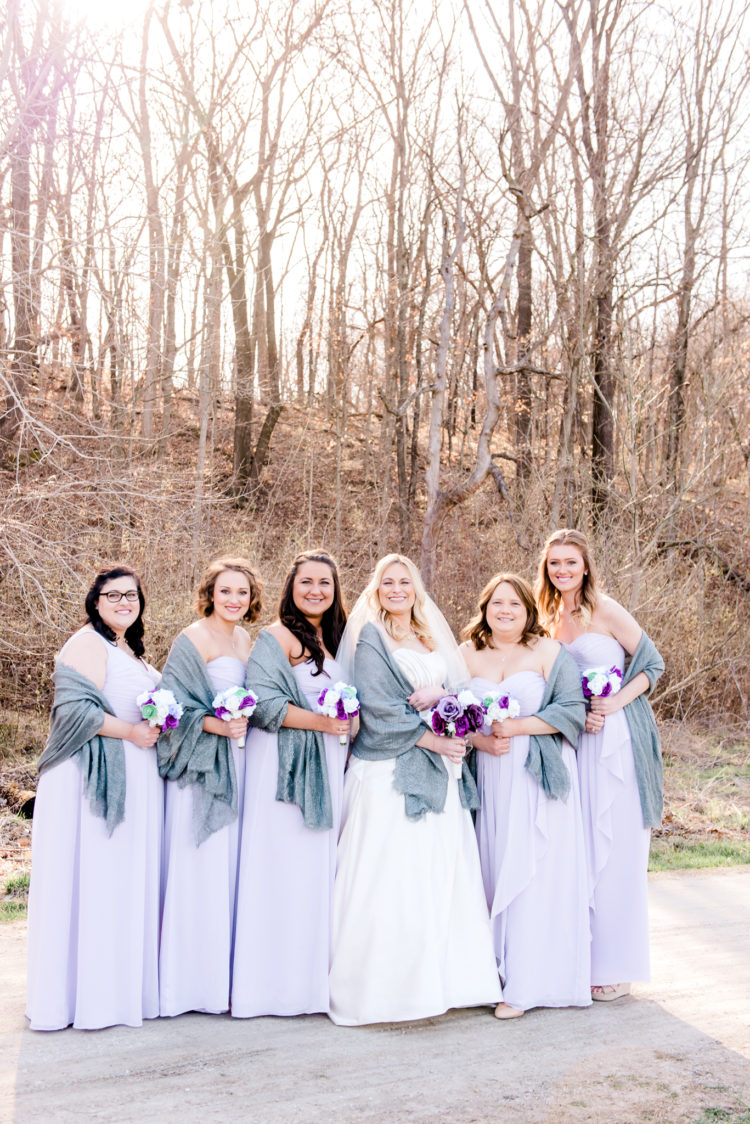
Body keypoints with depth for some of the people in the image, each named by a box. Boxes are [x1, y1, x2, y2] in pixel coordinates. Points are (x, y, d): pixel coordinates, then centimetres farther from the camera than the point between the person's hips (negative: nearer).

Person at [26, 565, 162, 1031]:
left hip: (133, 779, 9)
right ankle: (85, 992, 5)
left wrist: (158, 726, 9)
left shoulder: (131, 649, 18)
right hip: (95, 780, -9)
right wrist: (131, 731, -18)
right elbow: (74, 708, -22)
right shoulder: (87, 643, -11)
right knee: (94, 878, -4)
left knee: (127, 879, 12)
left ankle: (124, 984, 21)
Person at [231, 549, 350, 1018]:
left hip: (328, 765, 7)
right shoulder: (276, 636, -7)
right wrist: (318, 721, -20)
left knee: (319, 868, 8)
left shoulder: (334, 639, 17)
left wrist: (346, 725, 5)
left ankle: (313, 975, 16)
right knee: (284, 869, -6)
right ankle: (277, 980, 3)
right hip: (285, 763, -7)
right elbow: (262, 701, -16)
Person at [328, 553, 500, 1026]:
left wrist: (440, 693, -11)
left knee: (442, 875, 5)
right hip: (391, 772, -6)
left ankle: (441, 977, 14)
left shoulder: (433, 639, 17)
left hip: (439, 773, 6)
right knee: (393, 878, -6)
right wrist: (432, 740, -11)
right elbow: (380, 712, -9)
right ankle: (386, 986, 2)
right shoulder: (370, 640, -1)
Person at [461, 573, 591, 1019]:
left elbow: (573, 710, -6)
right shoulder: (468, 655, 8)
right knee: (496, 872, 3)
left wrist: (517, 727, -13)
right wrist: (482, 741, -9)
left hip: (540, 777, -3)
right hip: (491, 777, 3)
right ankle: (500, 972, 13)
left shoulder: (549, 651, 0)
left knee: (535, 873, -5)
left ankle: (528, 982, 0)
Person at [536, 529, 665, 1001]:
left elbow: (653, 664, -4)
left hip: (616, 738, -5)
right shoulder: (551, 618, 10)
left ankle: (614, 966, 9)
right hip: (574, 740, 6)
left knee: (613, 849, -2)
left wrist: (616, 703, -17)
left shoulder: (606, 611, -7)